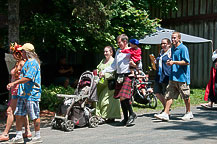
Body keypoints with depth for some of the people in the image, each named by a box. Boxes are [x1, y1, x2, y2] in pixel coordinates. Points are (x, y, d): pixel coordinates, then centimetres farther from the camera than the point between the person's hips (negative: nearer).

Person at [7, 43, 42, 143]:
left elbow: (28, 78, -23)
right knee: (18, 115, 9)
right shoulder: (27, 62, 18)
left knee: (35, 116, 0)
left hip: (31, 94, -10)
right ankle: (19, 137, 17)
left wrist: (14, 83, -22)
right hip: (23, 94, 10)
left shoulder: (33, 63, -14)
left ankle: (37, 137, 10)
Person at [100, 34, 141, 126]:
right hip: (119, 77, 7)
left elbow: (140, 65, 1)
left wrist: (134, 65, -21)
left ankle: (132, 114, 1)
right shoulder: (118, 52, 21)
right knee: (121, 99, 5)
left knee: (124, 97, -18)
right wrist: (104, 71, 17)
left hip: (127, 76, -7)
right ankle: (125, 118, 15)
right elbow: (114, 66, 25)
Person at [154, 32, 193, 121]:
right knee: (169, 95, 1)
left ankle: (189, 113, 21)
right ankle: (165, 114, 0)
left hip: (182, 77, -8)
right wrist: (170, 62, 9)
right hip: (173, 76, 8)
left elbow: (187, 62, -15)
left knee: (186, 97, 5)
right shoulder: (173, 48, 16)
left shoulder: (183, 48, -9)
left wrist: (174, 62, -16)